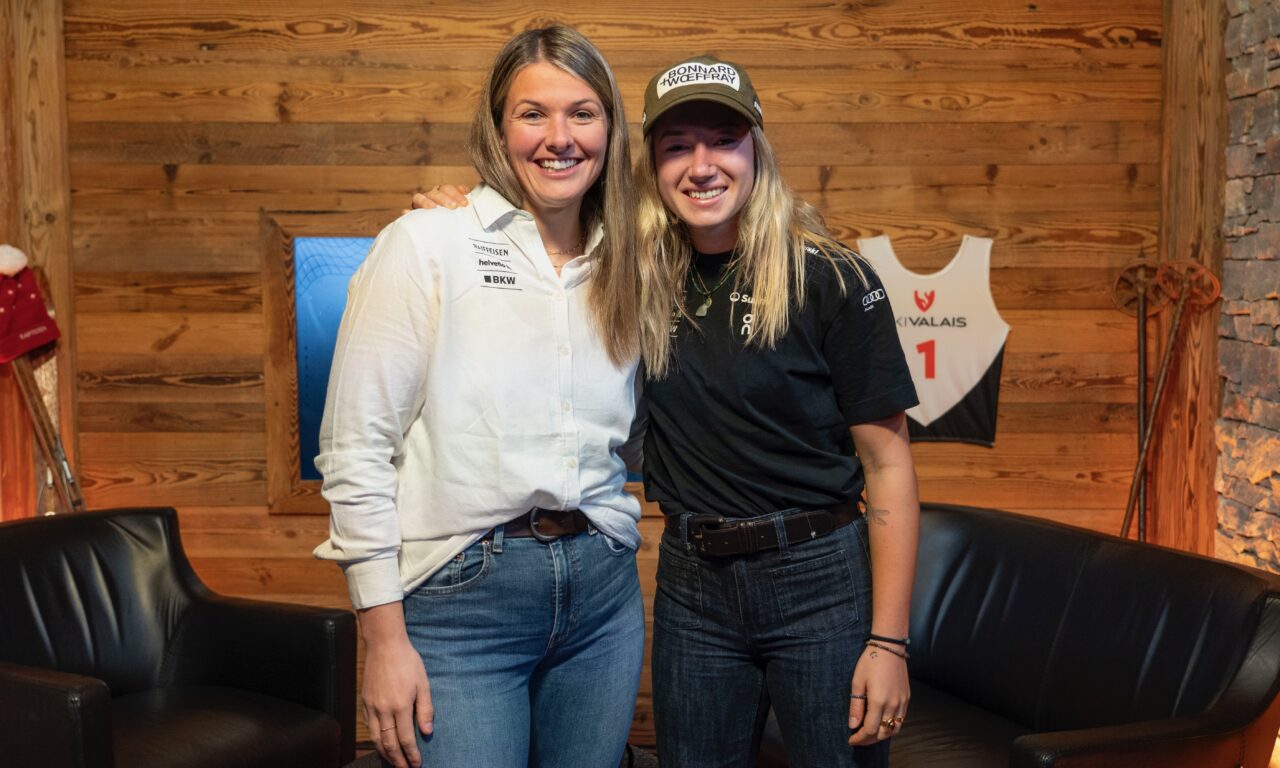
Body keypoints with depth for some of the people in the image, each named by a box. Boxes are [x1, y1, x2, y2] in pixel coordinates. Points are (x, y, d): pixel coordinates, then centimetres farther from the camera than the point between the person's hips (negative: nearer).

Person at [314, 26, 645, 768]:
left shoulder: (622, 270, 10)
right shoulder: (425, 245, -6)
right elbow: (354, 450, -9)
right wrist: (385, 638, -10)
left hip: (602, 595, 5)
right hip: (459, 597, -5)